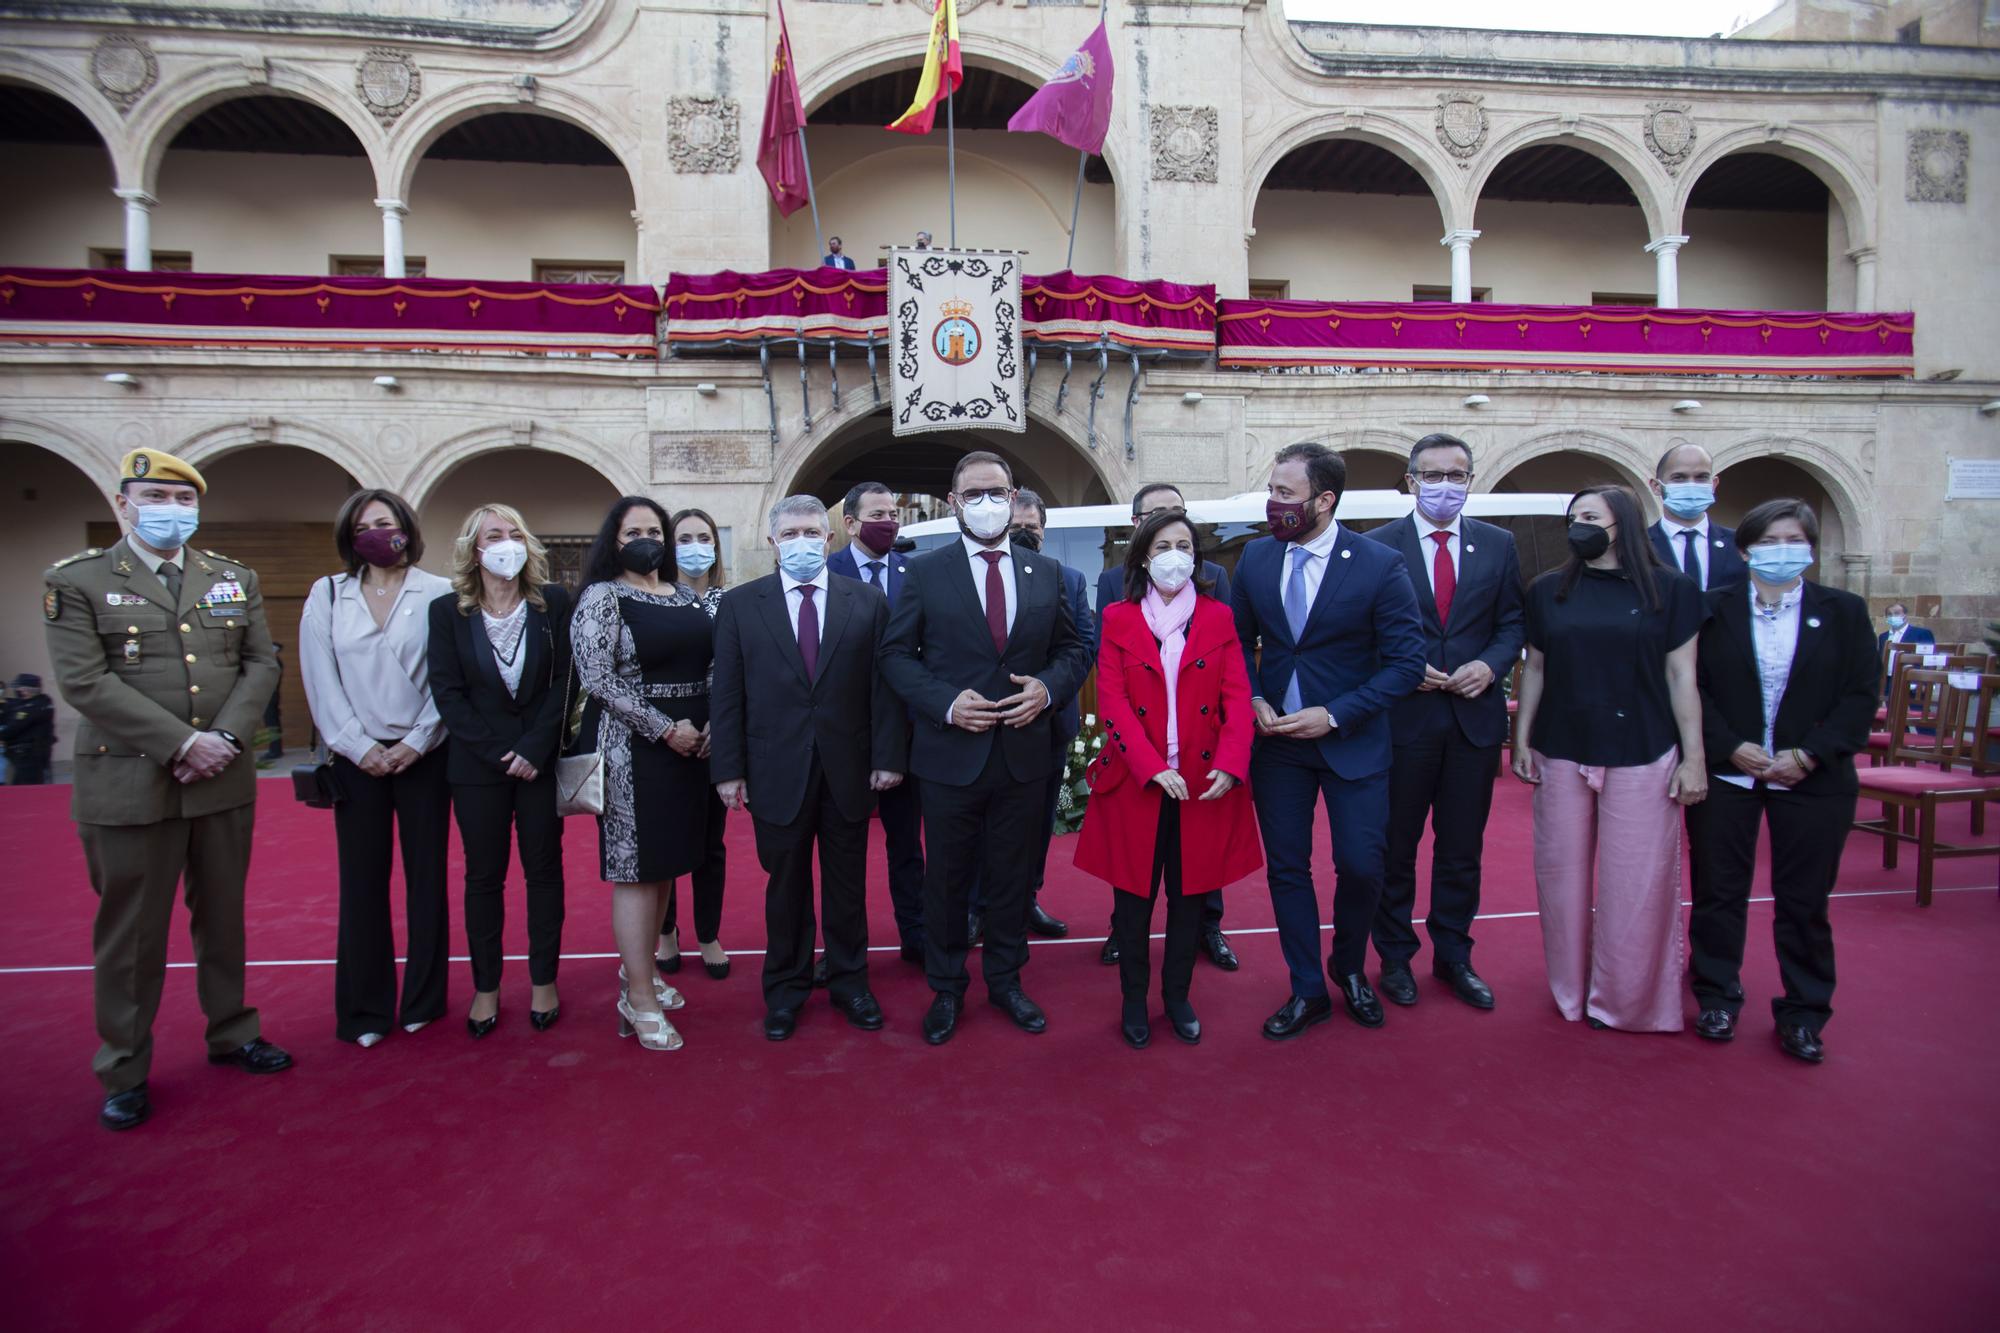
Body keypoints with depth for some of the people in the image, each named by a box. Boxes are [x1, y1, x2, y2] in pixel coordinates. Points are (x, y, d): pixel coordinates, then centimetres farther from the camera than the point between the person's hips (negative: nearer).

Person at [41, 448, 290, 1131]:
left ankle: (231, 1034, 33)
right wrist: (181, 744, -18)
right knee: (130, 934, 6)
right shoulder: (75, 581, -2)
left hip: (224, 783, 4)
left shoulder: (236, 579, 10)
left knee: (223, 918, 16)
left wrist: (225, 738, -10)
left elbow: (261, 663, 5)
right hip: (130, 785, -3)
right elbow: (85, 681, -11)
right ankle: (124, 1072, 22)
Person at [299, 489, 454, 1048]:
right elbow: (321, 680, 2)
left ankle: (423, 1000, 18)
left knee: (426, 876, 6)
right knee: (362, 881, 6)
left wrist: (416, 741, -10)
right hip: (358, 759, 2)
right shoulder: (327, 595, 6)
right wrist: (359, 747, -6)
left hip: (423, 754, -2)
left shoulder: (438, 593, -1)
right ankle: (364, 1010, 16)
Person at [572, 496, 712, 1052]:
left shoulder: (687, 599, 12)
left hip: (690, 743, 6)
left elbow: (712, 666, 14)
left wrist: (709, 725, -3)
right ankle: (639, 999, 10)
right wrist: (665, 730, -16)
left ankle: (638, 968, 30)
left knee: (666, 862, 13)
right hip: (633, 748, -6)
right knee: (636, 866, -1)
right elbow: (598, 679, -14)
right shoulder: (602, 597, -5)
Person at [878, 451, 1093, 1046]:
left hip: (1024, 752, 2)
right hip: (951, 753, -2)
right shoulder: (924, 572, -3)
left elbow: (1073, 649, 10)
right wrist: (946, 703, -16)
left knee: (1012, 875, 15)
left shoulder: (1045, 573, 5)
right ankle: (946, 989, 29)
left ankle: (1006, 980, 34)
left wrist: (1047, 687, -10)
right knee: (946, 879, 11)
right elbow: (897, 653, -2)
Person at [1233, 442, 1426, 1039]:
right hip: (1275, 737, 3)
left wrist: (1335, 715, -17)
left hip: (1351, 739, -3)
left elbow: (1406, 661, -10)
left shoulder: (1380, 564, -12)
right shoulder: (1256, 557, 0)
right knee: (1286, 867, 8)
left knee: (1360, 866, 1)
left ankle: (1350, 968, 32)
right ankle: (1307, 990, 26)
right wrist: (1253, 701, -6)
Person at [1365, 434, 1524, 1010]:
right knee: (1396, 847, 9)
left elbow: (1512, 623, 7)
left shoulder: (1498, 545, 7)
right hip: (1403, 717, -3)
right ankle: (1395, 957, 25)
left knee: (1462, 849, 13)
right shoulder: (1377, 546, -3)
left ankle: (1453, 955, 30)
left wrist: (1490, 665, -11)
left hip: (1475, 716, 3)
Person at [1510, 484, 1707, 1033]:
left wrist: (1694, 756, -3)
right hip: (1561, 755, 2)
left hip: (1641, 758, -2)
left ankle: (1627, 998, 19)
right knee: (1562, 876, 8)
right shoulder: (1547, 591, 6)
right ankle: (1571, 991, 24)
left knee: (1637, 883, 2)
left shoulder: (1671, 589, 1)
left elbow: (1682, 676, 0)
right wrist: (1521, 740, 5)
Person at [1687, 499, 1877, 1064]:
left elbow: (1860, 696, -1)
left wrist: (1808, 755, -12)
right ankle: (1717, 996, 23)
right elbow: (1694, 688, -1)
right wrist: (1732, 747, -13)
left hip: (1812, 780, 0)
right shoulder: (1713, 609, 2)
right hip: (1725, 776, 0)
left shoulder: (1843, 612, 4)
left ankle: (1804, 1013, 21)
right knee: (1718, 891, 8)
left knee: (1804, 900, 7)